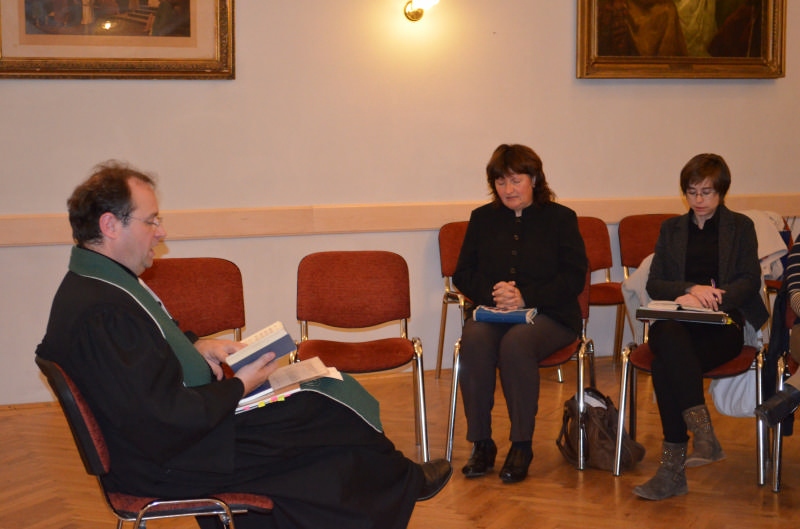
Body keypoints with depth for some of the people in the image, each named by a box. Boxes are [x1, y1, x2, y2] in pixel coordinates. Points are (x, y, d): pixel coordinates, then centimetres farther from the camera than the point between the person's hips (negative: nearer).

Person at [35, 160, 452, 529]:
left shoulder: (97, 281, 3)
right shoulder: (100, 312, -31)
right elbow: (166, 422, -31)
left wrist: (198, 348, 5)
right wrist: (239, 387, -17)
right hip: (167, 463, -10)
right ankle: (403, 483, 27)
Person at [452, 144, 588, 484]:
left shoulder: (560, 218, 7)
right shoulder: (482, 219, 17)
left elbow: (574, 278, -2)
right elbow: (463, 274, 14)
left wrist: (525, 298, -14)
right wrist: (492, 293, -8)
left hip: (549, 315, -3)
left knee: (516, 341, -36)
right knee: (474, 338, -32)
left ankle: (522, 445, -27)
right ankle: (480, 443, -25)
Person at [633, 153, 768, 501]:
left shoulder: (740, 227, 15)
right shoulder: (671, 229, 22)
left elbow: (750, 282, 2)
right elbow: (654, 284, 11)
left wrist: (709, 299, -15)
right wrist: (692, 289, -9)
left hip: (724, 324, -3)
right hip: (678, 325, 3)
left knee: (666, 365, -34)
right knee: (665, 336, -38)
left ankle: (673, 468, -34)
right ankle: (703, 432, -43)